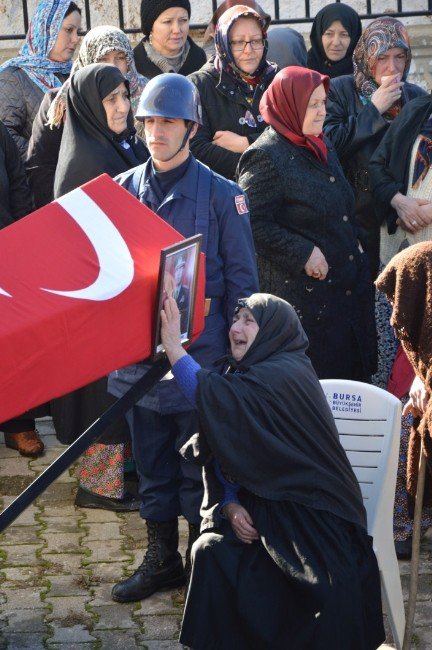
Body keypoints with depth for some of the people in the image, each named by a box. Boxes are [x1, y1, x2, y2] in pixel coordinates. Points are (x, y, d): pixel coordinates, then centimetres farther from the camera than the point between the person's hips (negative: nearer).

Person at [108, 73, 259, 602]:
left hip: (200, 351, -4)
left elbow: (241, 278, -2)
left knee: (199, 465, 4)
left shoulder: (220, 194, -4)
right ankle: (161, 559, 26)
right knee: (152, 463, 13)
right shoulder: (123, 190, 6)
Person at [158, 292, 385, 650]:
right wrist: (229, 507, -7)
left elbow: (224, 402, -34)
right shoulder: (245, 377, 11)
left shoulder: (286, 375, -15)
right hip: (259, 511, 7)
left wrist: (174, 348, -31)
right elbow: (219, 463, 12)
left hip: (313, 521, -7)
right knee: (211, 552, -20)